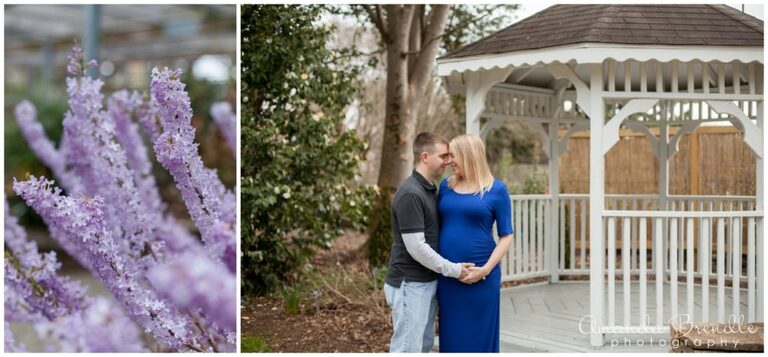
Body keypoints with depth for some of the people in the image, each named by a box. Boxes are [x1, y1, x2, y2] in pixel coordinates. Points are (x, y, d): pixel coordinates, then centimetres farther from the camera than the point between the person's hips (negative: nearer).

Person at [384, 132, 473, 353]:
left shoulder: (431, 189, 11)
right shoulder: (410, 194, -19)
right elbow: (416, 247, -22)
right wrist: (452, 270, -13)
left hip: (428, 282, 9)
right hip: (410, 284, -9)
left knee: (423, 345, 15)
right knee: (407, 349, -5)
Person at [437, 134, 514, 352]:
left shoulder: (496, 190, -4)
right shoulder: (446, 186, 7)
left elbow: (506, 236, -3)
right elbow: (437, 226, 12)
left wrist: (486, 269, -14)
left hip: (480, 277, -3)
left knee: (480, 337, 5)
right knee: (451, 336, 9)